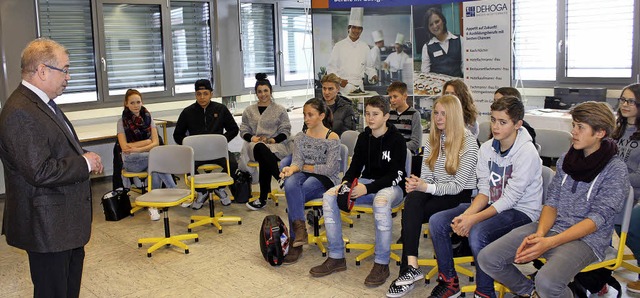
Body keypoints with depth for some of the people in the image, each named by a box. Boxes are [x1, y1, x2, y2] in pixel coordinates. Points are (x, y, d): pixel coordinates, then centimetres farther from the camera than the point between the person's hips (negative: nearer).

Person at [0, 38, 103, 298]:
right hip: (47, 227, -10)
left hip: (66, 222, 10)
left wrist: (85, 160, 3)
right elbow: (40, 172, -28)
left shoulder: (43, 103, 10)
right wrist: (84, 163, -16)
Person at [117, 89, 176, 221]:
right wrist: (147, 142, -5)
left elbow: (156, 143, 0)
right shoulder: (122, 122, 2)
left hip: (150, 157, 3)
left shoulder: (148, 118, 8)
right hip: (131, 161, -3)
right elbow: (125, 147, -7)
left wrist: (138, 149, -15)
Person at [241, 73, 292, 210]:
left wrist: (272, 140, -11)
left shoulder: (280, 110, 12)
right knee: (261, 148, -40)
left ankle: (263, 198, -31)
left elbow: (285, 131, 6)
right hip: (255, 145, 2)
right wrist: (252, 138, -7)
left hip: (276, 145, -1)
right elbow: (244, 130, 16)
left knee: (263, 157, -39)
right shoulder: (249, 111, 20)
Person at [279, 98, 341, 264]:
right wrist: (291, 169, -24)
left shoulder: (332, 138, -4)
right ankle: (300, 228, -38)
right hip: (304, 175, 4)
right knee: (290, 183, -34)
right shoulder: (300, 137, 11)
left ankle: (295, 244, -26)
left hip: (325, 179, -4)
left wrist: (305, 167, -6)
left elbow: (330, 168, -10)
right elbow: (297, 160, 0)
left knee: (294, 196, -31)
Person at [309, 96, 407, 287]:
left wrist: (368, 188, -29)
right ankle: (336, 257, -9)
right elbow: (356, 166, 9)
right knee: (329, 196, -16)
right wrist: (346, 182, -14)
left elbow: (395, 176, -17)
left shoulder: (396, 140, -10)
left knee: (381, 201, -42)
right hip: (366, 183, 6)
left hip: (391, 186, -6)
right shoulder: (363, 137, 9)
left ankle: (382, 264, -28)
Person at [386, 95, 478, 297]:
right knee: (413, 200, -30)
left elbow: (458, 185, -14)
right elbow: (427, 176, 7)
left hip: (460, 197, -5)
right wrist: (416, 185, -17)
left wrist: (427, 187, -27)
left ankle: (410, 268, -23)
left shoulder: (469, 142, -9)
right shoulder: (432, 140, 10)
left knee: (410, 214, -28)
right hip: (435, 192, 5)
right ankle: (410, 267, -35)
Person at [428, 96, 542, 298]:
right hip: (493, 205, 7)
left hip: (521, 211, -7)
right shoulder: (486, 148, 1)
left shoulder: (527, 153, -19)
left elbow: (510, 199, -21)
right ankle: (449, 282, 7)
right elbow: (485, 191, 1)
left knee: (477, 233, -34)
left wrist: (473, 219, -25)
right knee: (437, 221, -8)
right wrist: (466, 215, -16)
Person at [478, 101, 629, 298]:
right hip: (552, 226, 6)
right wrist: (540, 233, -14)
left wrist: (549, 243, -25)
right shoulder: (565, 160, 8)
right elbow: (551, 202, 7)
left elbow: (596, 219, -15)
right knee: (487, 259, -10)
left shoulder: (616, 170, -8)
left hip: (586, 238, -5)